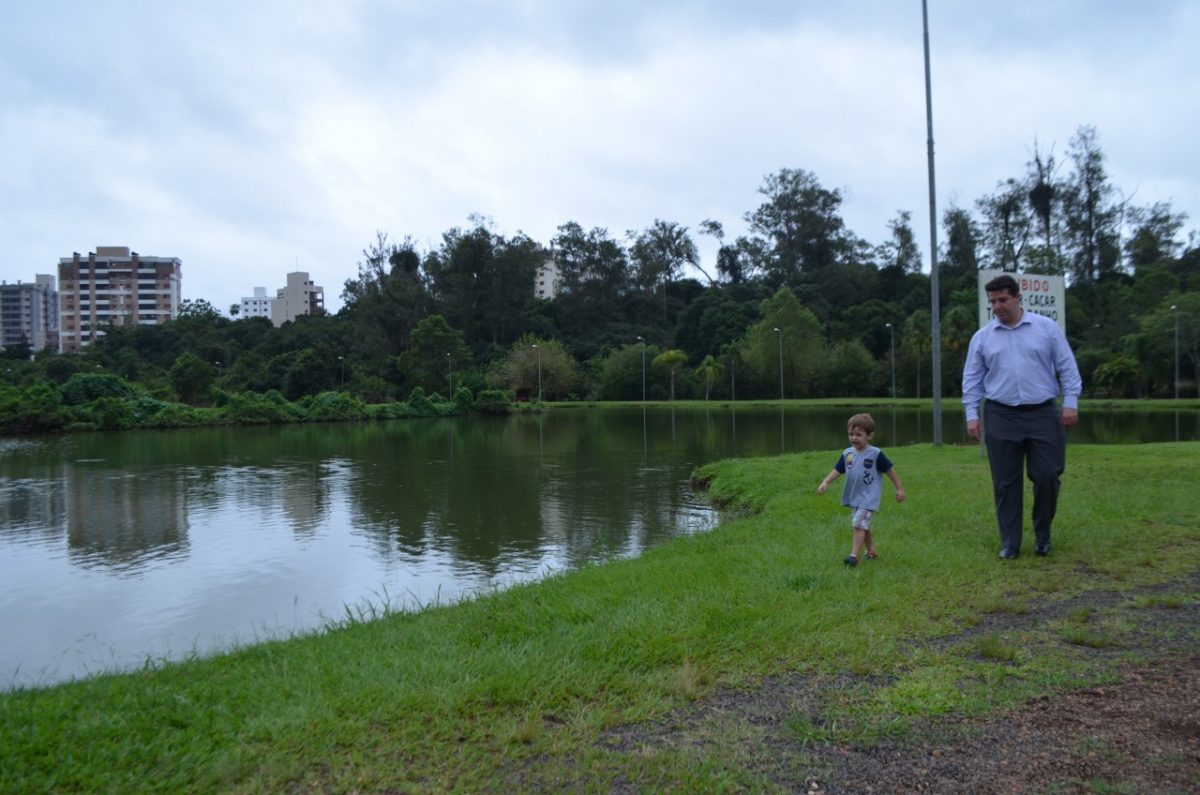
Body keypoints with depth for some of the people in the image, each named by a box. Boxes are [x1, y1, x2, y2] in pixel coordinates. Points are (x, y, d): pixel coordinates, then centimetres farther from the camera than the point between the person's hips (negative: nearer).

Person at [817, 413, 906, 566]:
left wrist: (899, 488, 0)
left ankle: (854, 555, -14)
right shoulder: (847, 453, 3)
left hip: (868, 498, -6)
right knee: (864, 526, 16)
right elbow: (837, 470, 4)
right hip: (853, 497, 6)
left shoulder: (875, 454, -11)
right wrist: (825, 482, -11)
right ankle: (871, 551, 30)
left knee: (859, 524, -15)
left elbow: (890, 470, -3)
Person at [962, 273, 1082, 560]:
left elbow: (1067, 367, 4)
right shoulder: (982, 337, 7)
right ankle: (1009, 542, 13)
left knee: (1047, 477, -1)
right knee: (1006, 483, 3)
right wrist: (971, 414, 0)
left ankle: (1043, 535, 21)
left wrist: (1071, 402, -4)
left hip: (1043, 415, -1)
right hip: (1001, 417, 1)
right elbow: (972, 379, 8)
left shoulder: (1047, 327, 4)